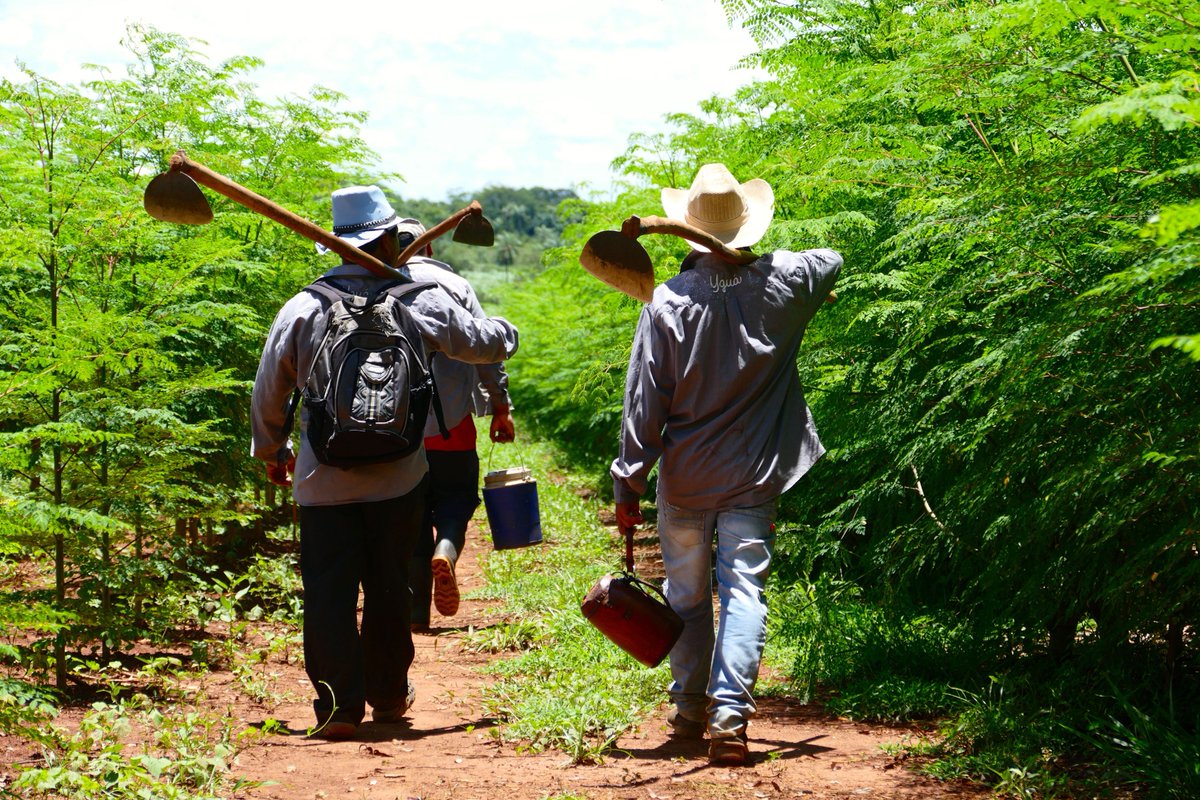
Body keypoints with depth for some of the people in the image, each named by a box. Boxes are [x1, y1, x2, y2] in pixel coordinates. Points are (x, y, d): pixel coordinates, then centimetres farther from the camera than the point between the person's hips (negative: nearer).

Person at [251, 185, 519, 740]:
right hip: (398, 475, 1)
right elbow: (485, 343, 11)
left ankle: (339, 705, -1)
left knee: (329, 590, 2)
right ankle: (388, 695, 26)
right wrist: (506, 331, 36)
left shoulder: (302, 309, -1)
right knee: (388, 585, 14)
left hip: (323, 480, -1)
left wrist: (271, 451, 24)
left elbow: (268, 393, 6)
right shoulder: (419, 304, -3)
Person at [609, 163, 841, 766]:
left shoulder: (668, 302, -12)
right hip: (755, 478, 0)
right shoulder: (783, 282, -5)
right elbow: (830, 261, 20)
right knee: (744, 591, -1)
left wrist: (629, 483, -4)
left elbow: (645, 403, -10)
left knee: (687, 595, 15)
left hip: (685, 479, 0)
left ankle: (689, 710, 26)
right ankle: (729, 716, -12)